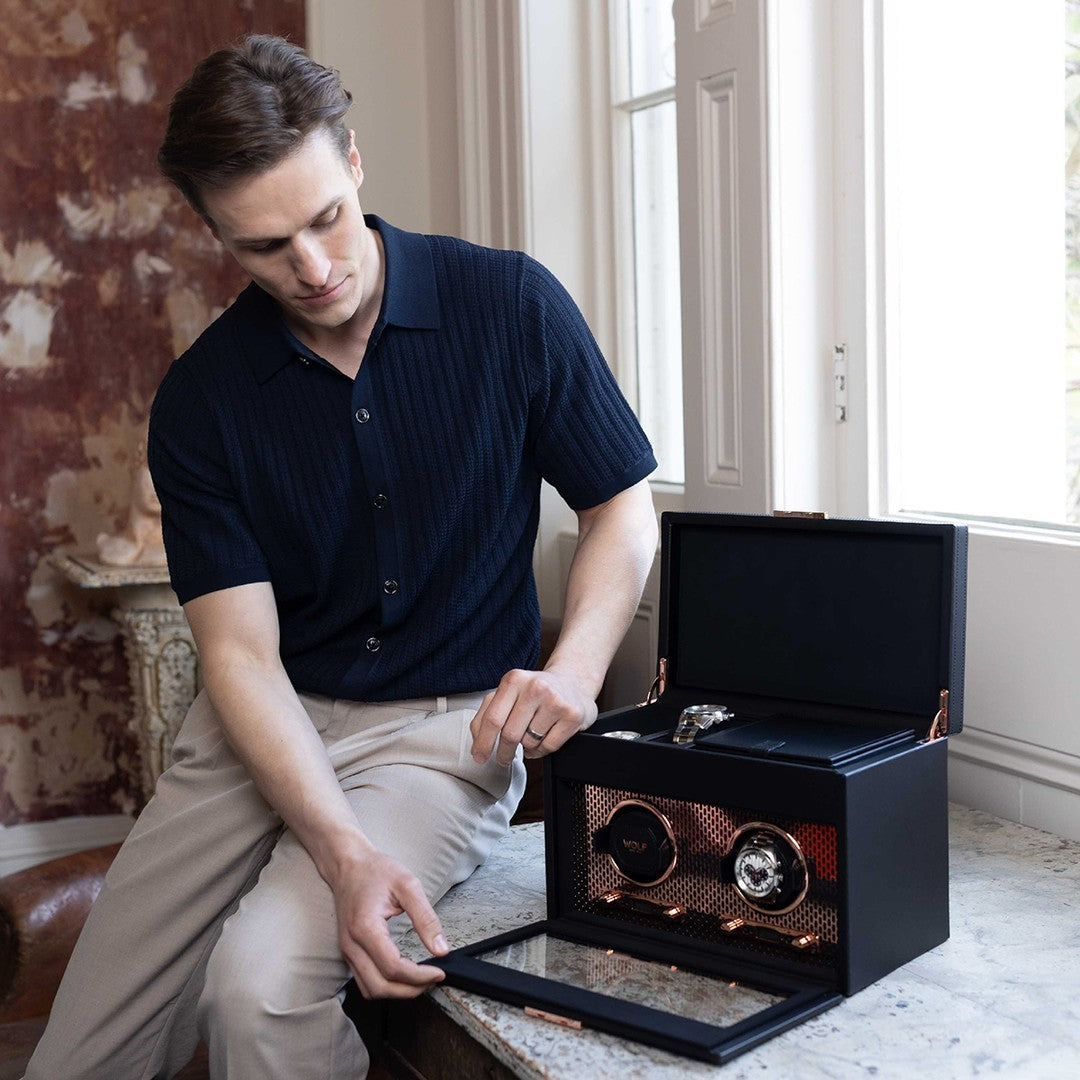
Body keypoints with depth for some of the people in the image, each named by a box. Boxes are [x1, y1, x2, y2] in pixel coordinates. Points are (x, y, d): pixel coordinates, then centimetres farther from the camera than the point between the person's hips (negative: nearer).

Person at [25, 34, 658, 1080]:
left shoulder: (510, 305, -8)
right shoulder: (200, 397, -5)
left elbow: (623, 512, 1)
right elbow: (241, 652, -10)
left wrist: (573, 671, -20)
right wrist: (344, 854, -26)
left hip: (447, 727, -2)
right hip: (264, 723, 3)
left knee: (261, 979, -28)